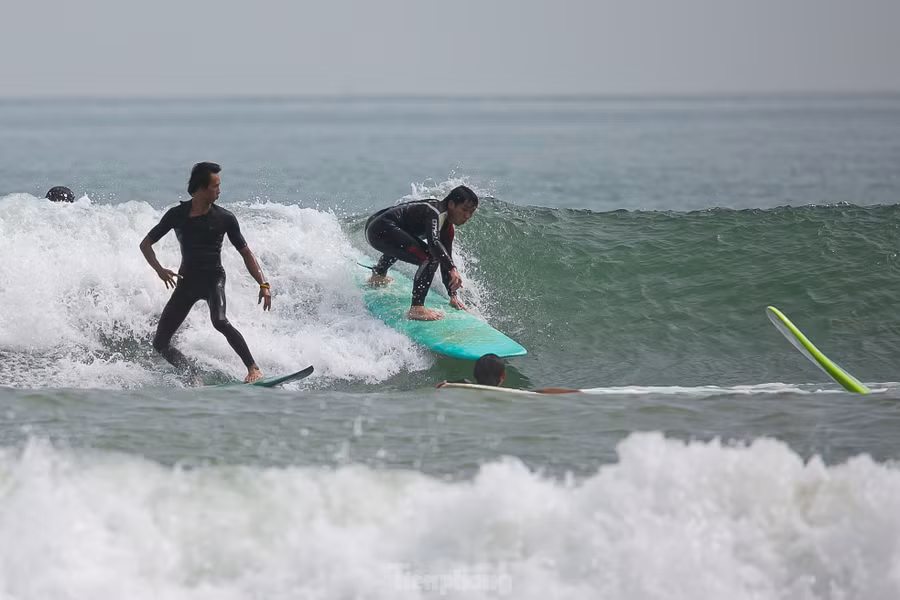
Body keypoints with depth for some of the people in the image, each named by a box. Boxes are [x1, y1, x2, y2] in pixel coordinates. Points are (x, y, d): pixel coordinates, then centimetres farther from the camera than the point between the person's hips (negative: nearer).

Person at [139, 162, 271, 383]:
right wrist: (160, 270, -13)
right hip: (187, 281, 3)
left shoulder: (225, 218, -4)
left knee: (219, 321, -34)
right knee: (160, 344, -2)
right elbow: (146, 244, 5)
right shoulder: (177, 215, -1)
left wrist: (263, 284, -9)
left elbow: (245, 253, 2)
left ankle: (254, 369, -26)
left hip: (213, 279, -3)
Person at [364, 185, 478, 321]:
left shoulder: (449, 228, 15)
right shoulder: (435, 212, -15)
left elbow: (445, 261, 20)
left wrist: (453, 295, 17)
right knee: (430, 258, -23)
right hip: (381, 229, -12)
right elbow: (433, 242, -33)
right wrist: (453, 269, -45)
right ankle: (416, 309, -26)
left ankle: (377, 276, 72)